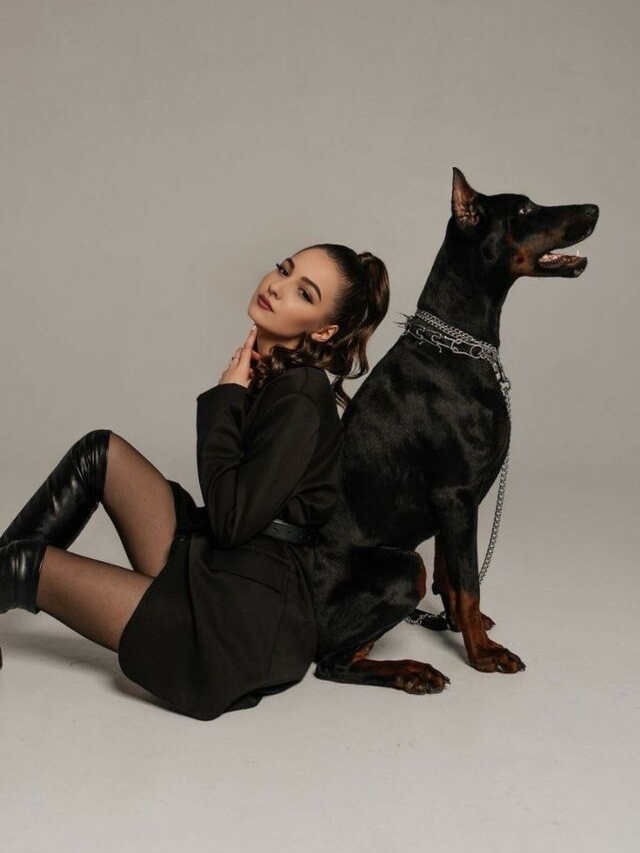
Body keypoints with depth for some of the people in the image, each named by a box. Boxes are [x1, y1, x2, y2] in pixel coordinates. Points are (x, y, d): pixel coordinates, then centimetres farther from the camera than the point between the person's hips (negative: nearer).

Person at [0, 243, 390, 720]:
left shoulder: (300, 403, -17)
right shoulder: (262, 373, 8)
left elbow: (232, 521, -22)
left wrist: (226, 398, -15)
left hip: (244, 622, -8)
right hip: (208, 566, 8)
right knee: (102, 452, 3)